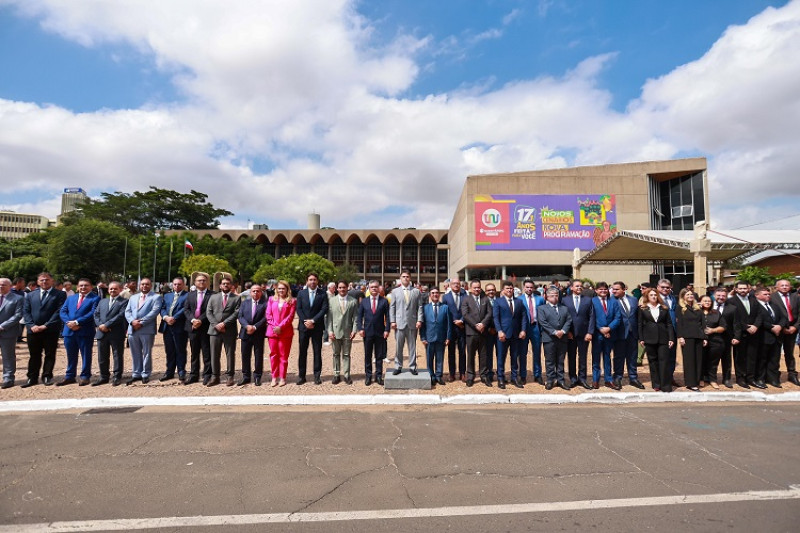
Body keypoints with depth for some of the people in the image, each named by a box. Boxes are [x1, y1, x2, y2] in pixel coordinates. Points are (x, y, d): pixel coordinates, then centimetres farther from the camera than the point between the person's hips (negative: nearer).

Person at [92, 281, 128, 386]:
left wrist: (107, 325, -16)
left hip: (117, 334, -6)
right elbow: (96, 314, 12)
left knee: (118, 356, 2)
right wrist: (100, 325, -6)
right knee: (102, 357, 12)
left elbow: (121, 315, -13)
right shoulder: (102, 301, 19)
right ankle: (104, 377, 23)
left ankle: (117, 377, 11)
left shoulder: (124, 302, -2)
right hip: (102, 333, 6)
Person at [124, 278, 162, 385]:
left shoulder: (156, 297, 1)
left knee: (146, 353, 2)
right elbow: (127, 311, 10)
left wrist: (141, 322, -16)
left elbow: (154, 311, -11)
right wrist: (132, 321, -9)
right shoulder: (133, 297, 19)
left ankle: (145, 374, 11)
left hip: (147, 330, -5)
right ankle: (136, 374, 22)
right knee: (135, 354, 12)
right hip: (132, 329, 5)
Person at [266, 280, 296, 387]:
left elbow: (290, 316, -4)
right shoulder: (271, 299, 12)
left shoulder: (292, 301, 4)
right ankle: (274, 377, 14)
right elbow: (268, 315, 6)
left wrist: (280, 327, -12)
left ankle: (282, 378, 9)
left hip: (285, 331, -2)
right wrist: (274, 326, -7)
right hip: (272, 331, 2)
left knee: (283, 355, 2)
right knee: (273, 354, 6)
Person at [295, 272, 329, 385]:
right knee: (302, 351, 6)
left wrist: (313, 320, -13)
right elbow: (299, 309, 2)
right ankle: (301, 375, 14)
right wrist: (305, 321, -10)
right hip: (304, 326, 2)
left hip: (317, 326, -1)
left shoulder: (323, 294, 0)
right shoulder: (301, 293, 7)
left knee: (317, 351, 4)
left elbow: (324, 309, -7)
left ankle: (317, 375, 12)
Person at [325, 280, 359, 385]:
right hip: (335, 332, 1)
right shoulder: (331, 301, 3)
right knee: (336, 354, 10)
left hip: (348, 332, -1)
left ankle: (346, 375, 15)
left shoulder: (353, 301, 2)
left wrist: (354, 330, -7)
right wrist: (329, 331, -6)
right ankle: (336, 375, 20)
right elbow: (328, 317, 1)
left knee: (346, 355, 7)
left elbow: (355, 317, 1)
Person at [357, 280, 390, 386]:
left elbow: (387, 317, -1)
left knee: (379, 356, 7)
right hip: (367, 332, 1)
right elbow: (359, 316, 6)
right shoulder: (364, 301, 6)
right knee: (367, 355, 8)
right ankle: (368, 376, 19)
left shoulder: (384, 301, 1)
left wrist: (387, 330, -9)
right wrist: (360, 328, -5)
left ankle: (378, 376, 18)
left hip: (380, 332, -1)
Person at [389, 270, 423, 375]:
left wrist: (419, 320, -5)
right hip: (399, 323, 0)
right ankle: (398, 367, 16)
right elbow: (392, 307, 5)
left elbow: (420, 307, 4)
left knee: (412, 347, 7)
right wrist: (392, 321, -3)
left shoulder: (416, 291, 7)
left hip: (412, 323, 0)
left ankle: (412, 367, 17)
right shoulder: (395, 291, 7)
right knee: (398, 347, 5)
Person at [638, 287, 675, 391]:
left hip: (663, 338, 1)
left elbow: (669, 324, 6)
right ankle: (656, 384, 15)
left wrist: (671, 338, -2)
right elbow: (640, 324, 3)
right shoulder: (643, 308, 4)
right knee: (653, 361, 7)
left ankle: (666, 386, 3)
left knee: (664, 361, -2)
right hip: (649, 339, 0)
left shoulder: (664, 308, 7)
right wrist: (641, 339, -2)